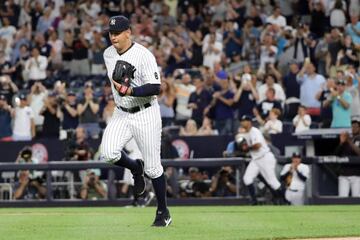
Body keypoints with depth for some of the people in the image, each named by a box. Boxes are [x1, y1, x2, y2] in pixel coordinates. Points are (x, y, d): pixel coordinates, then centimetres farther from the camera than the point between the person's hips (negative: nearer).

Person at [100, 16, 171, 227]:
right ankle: (135, 168, 13)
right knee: (109, 153, -19)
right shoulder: (108, 54, 4)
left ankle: (164, 212, 15)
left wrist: (130, 91, -33)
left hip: (145, 114, -5)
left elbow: (155, 88, -23)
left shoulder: (144, 56, -17)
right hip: (121, 114, 5)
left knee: (153, 167, -1)